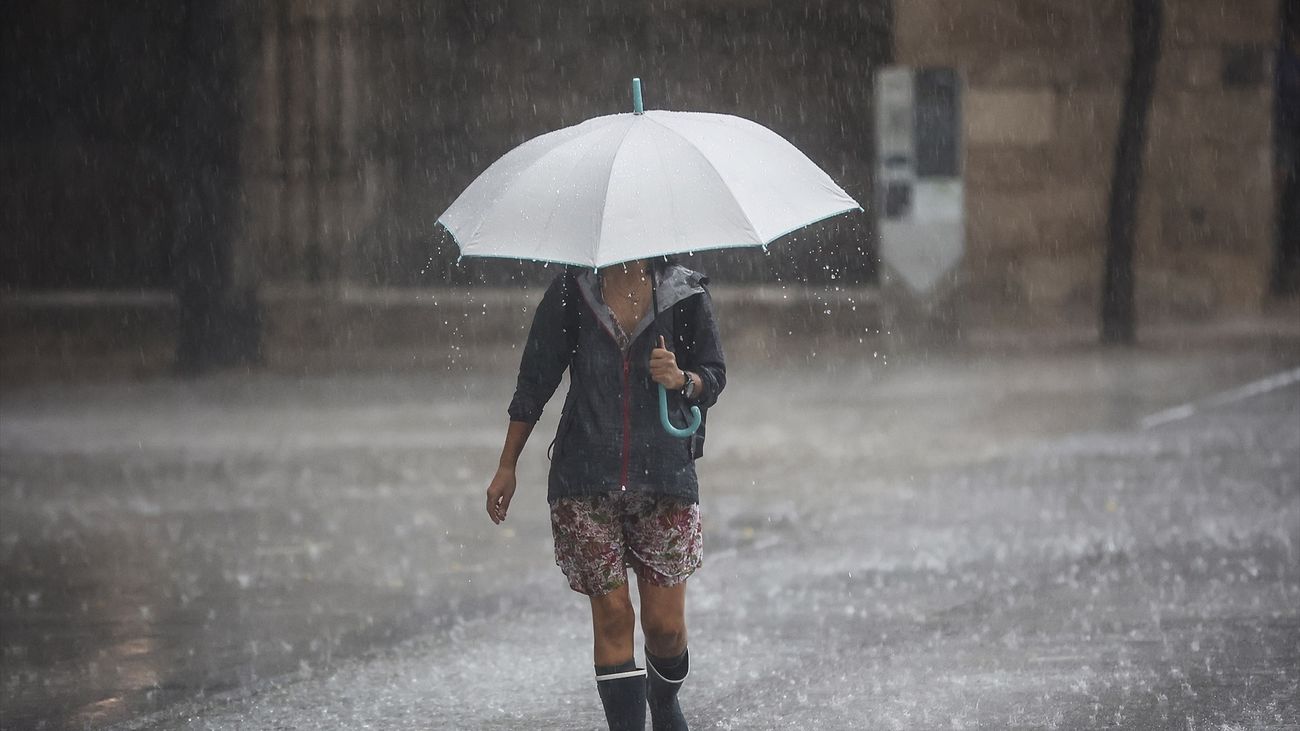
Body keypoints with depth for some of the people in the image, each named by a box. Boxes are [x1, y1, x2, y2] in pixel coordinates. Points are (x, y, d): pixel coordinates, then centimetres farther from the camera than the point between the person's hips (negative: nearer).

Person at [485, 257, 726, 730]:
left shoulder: (684, 293, 3)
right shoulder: (571, 292, 3)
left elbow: (714, 374, 10)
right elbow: (535, 380, 8)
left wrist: (682, 380, -14)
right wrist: (507, 466, 9)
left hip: (665, 477, 0)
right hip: (585, 483, 0)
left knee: (665, 623, 1)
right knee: (611, 615, -5)